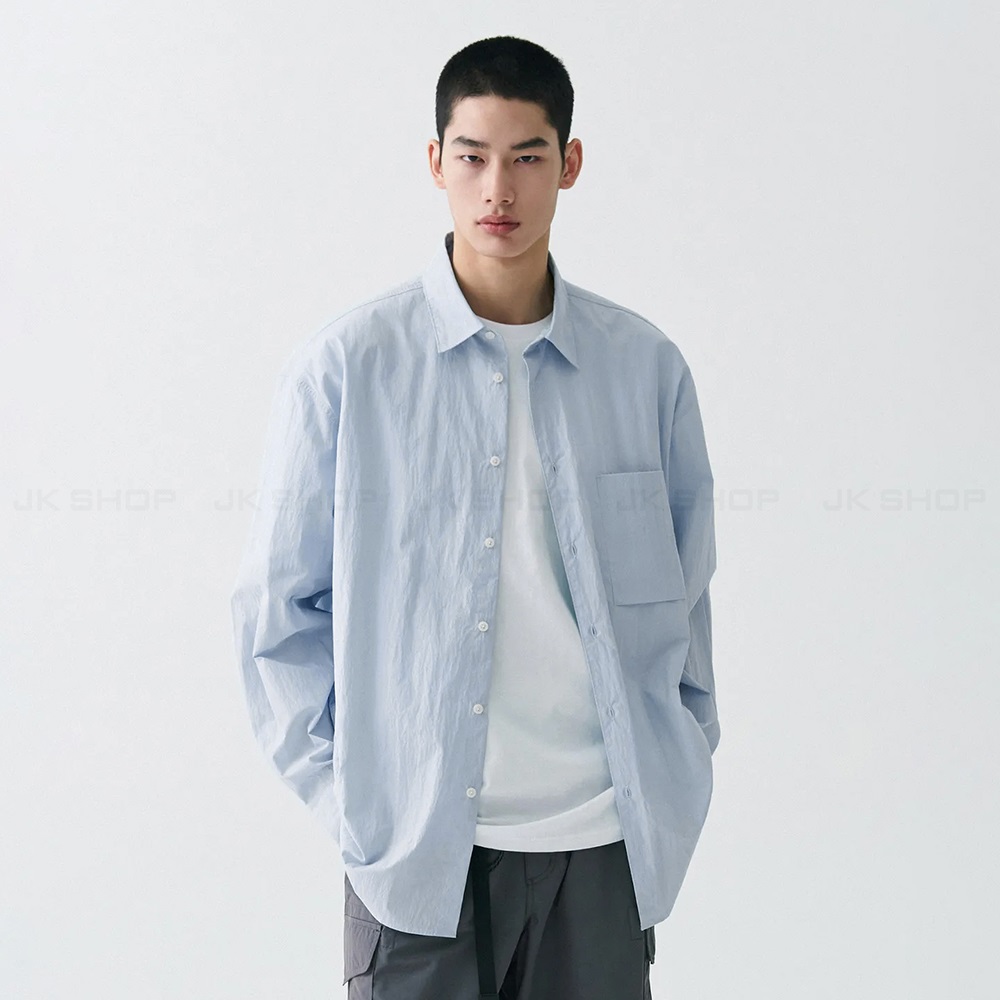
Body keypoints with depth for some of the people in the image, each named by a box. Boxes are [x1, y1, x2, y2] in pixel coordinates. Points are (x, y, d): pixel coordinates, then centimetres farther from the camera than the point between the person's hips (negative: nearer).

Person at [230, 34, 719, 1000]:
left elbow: (683, 598, 12)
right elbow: (279, 606, 1)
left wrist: (679, 781, 8)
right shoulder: (345, 367, -4)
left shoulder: (646, 366, 3)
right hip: (415, 847, -2)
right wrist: (346, 797, -3)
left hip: (605, 845, 2)